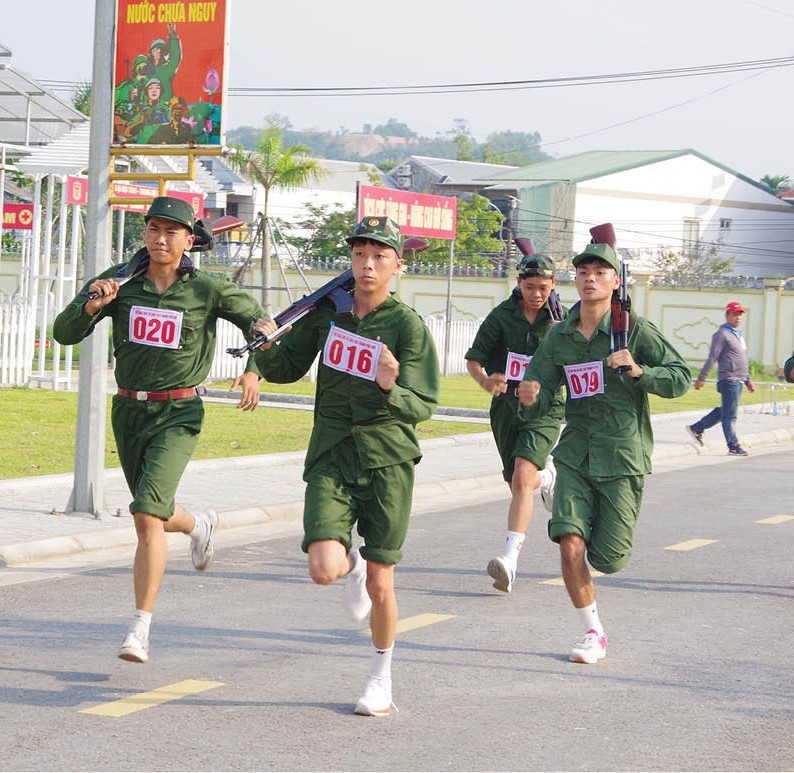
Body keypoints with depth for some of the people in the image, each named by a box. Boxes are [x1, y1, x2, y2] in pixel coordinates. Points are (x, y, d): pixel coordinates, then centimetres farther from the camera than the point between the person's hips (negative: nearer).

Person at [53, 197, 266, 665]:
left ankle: (141, 630, -15)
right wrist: (92, 304, -24)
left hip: (178, 414, -4)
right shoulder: (121, 283, -3)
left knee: (148, 517, -19)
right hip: (129, 410, 4)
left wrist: (254, 370, -5)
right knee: (157, 515, 20)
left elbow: (257, 321, 10)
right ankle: (201, 526, 57)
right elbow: (65, 334, -6)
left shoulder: (208, 290, -6)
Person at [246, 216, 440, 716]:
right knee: (324, 570, -16)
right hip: (331, 458, 2)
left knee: (381, 586, 4)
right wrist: (269, 347, -8)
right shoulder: (327, 309, 4)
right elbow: (286, 370, 14)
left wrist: (392, 390, -30)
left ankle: (382, 679, 27)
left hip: (388, 460, -2)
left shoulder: (408, 325, -6)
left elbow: (424, 408, -9)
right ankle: (350, 562, 23)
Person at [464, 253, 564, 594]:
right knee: (520, 483, 15)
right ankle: (547, 478, 55)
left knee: (522, 478, -22)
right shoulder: (501, 316, -2)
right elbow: (473, 360, 1)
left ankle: (510, 558, -28)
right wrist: (486, 381, -21)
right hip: (506, 406, 3)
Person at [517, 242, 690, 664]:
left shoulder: (635, 329, -6)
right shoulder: (558, 337, 6)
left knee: (607, 558, 0)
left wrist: (638, 371, -24)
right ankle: (594, 633, 4)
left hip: (622, 458, -3)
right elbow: (541, 395, 7)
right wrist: (531, 398, -17)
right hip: (575, 454, 3)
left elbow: (681, 378, -7)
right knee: (570, 543, -14)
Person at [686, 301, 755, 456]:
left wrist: (748, 380, 24)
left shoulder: (739, 334, 20)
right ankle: (733, 446, -1)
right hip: (729, 379, -9)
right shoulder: (722, 334, -9)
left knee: (724, 411, 14)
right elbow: (711, 358, -12)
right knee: (730, 414, -4)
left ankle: (697, 428, 22)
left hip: (739, 380, 9)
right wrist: (701, 378, -14)